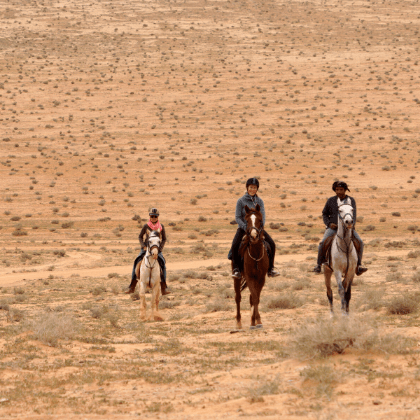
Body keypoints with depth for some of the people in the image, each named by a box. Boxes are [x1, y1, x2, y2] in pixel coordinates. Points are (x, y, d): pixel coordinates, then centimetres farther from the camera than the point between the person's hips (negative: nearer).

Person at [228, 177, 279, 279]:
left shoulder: (259, 201, 5)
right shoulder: (241, 201, -4)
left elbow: (263, 216, -1)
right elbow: (237, 217, -7)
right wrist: (245, 228, -20)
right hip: (243, 228, -3)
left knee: (271, 244, -13)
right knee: (235, 245, -28)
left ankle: (270, 268, 1)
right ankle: (236, 269, -14)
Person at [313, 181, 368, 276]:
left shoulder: (351, 200, 3)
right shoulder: (330, 201, 5)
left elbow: (353, 214, -9)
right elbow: (325, 214, 15)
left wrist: (352, 225, -28)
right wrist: (329, 223, -5)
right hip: (333, 228, 0)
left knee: (359, 242, -22)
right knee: (323, 243, -25)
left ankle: (358, 266, -15)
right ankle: (318, 265, -8)